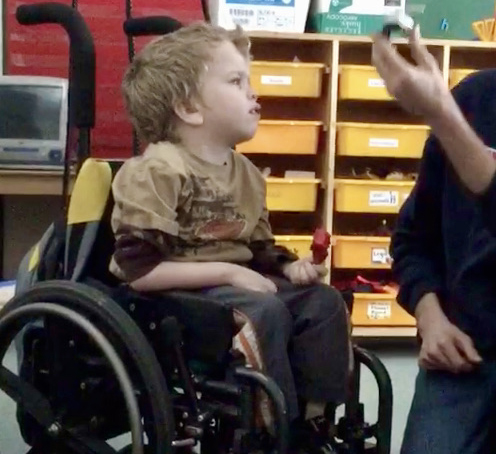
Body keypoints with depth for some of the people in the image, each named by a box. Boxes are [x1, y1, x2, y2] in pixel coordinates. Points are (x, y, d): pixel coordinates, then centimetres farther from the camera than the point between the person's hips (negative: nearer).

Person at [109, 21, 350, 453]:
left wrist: (289, 266, -5)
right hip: (175, 296, -8)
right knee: (265, 311, -30)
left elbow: (260, 250, 18)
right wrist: (229, 272, -23)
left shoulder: (246, 173, 9)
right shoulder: (157, 171, -17)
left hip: (231, 285, 8)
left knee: (323, 300, -4)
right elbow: (138, 270, -23)